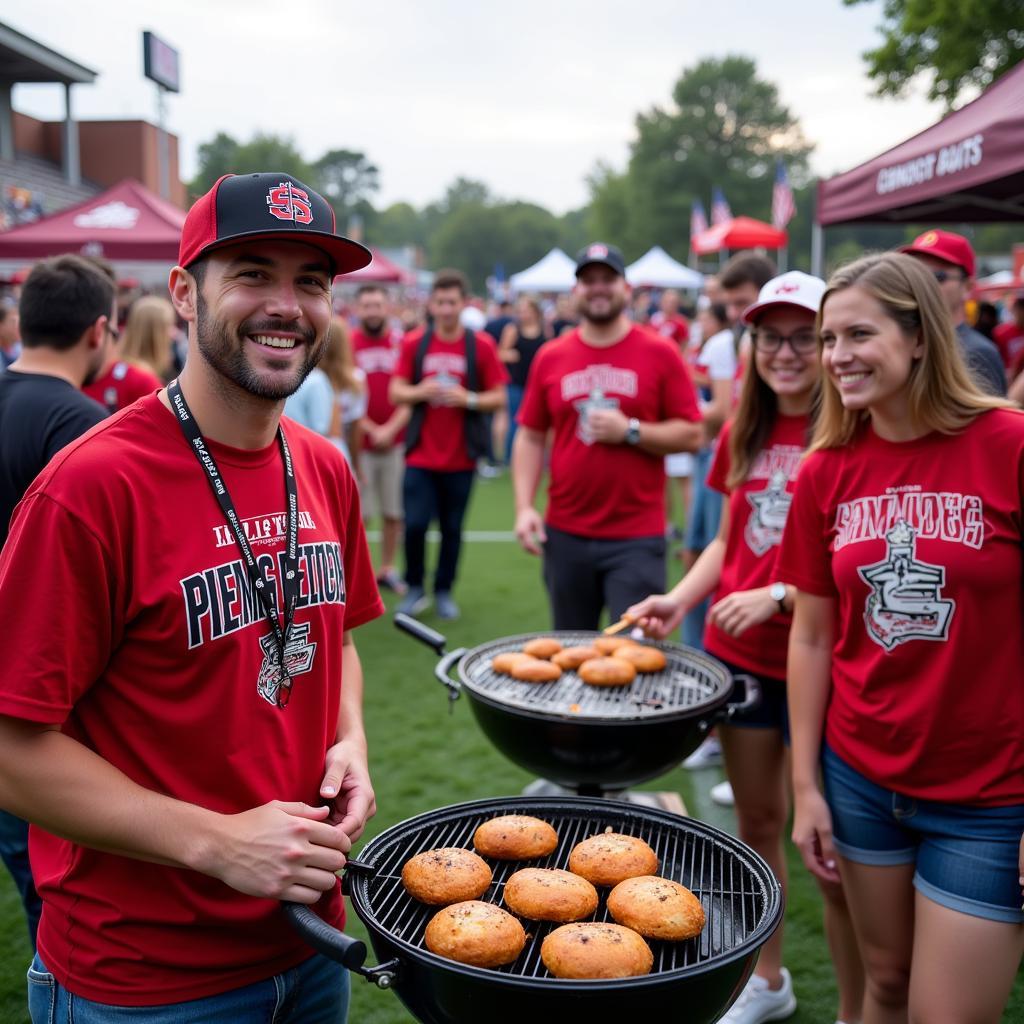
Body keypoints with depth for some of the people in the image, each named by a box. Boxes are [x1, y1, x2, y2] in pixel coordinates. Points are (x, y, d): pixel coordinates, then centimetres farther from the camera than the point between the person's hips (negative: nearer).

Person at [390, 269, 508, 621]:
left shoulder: (481, 345, -1)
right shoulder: (414, 344, 3)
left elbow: (499, 398, 0)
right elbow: (395, 392, 4)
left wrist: (469, 399, -18)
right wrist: (421, 391, -16)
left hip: (461, 457, 0)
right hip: (420, 455, 1)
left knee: (452, 528, 8)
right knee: (415, 524, -5)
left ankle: (444, 592, 25)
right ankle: (415, 588, 17)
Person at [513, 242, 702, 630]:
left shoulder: (660, 353, -2)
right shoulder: (550, 357, 5)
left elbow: (691, 435, -2)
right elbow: (530, 438, 8)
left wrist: (630, 431, -15)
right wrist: (524, 507, -2)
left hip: (638, 539, -3)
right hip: (565, 534, 3)